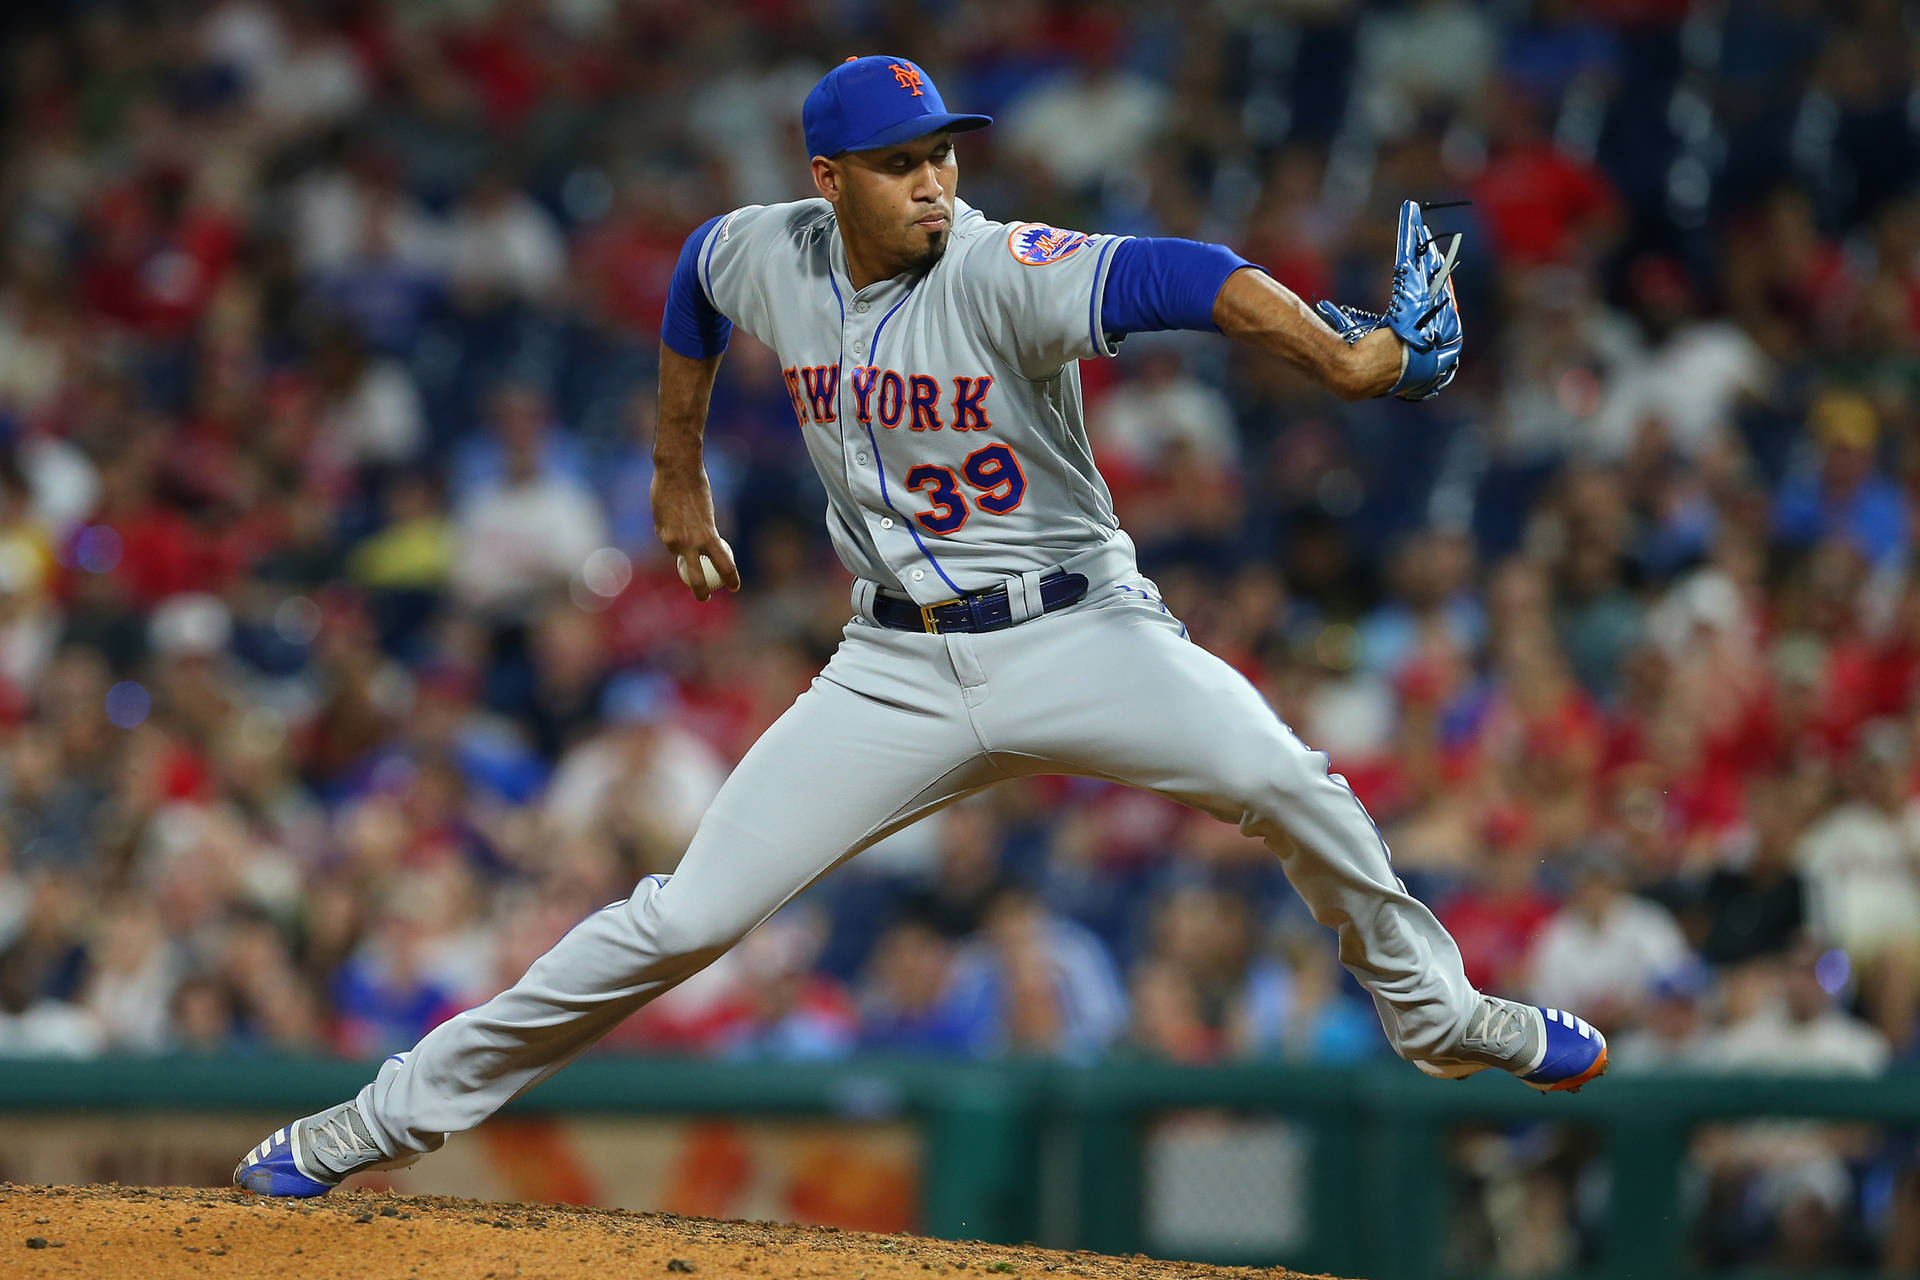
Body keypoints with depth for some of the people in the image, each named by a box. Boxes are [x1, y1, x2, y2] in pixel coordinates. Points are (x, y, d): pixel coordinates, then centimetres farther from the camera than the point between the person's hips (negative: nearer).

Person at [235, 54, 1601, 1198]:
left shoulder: (1003, 271, -19)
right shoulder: (767, 254, -4)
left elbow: (1177, 276, -36)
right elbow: (693, 290, 21)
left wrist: (1338, 354, -52)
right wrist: (678, 479, 27)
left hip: (1075, 633, -2)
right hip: (897, 670, 3)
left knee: (1283, 781, -27)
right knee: (684, 918, -5)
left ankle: (1430, 1008, -1)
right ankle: (401, 1109, 6)